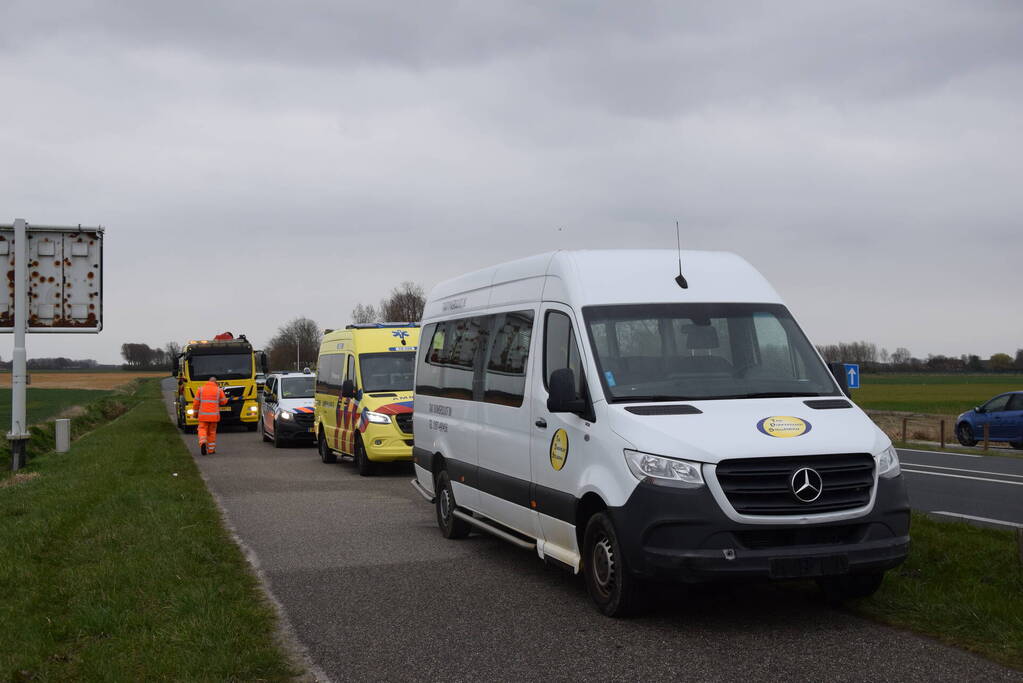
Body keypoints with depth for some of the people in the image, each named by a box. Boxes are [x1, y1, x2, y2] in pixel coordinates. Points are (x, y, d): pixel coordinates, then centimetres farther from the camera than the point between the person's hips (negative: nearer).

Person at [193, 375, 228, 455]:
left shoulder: (201, 389, 3)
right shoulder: (218, 390, 0)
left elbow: (196, 402, 4)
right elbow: (224, 402, 7)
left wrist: (195, 412, 15)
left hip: (203, 415, 0)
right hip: (214, 415, 0)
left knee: (202, 430, 4)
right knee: (212, 432, 11)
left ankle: (203, 442, -25)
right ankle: (211, 450, 14)